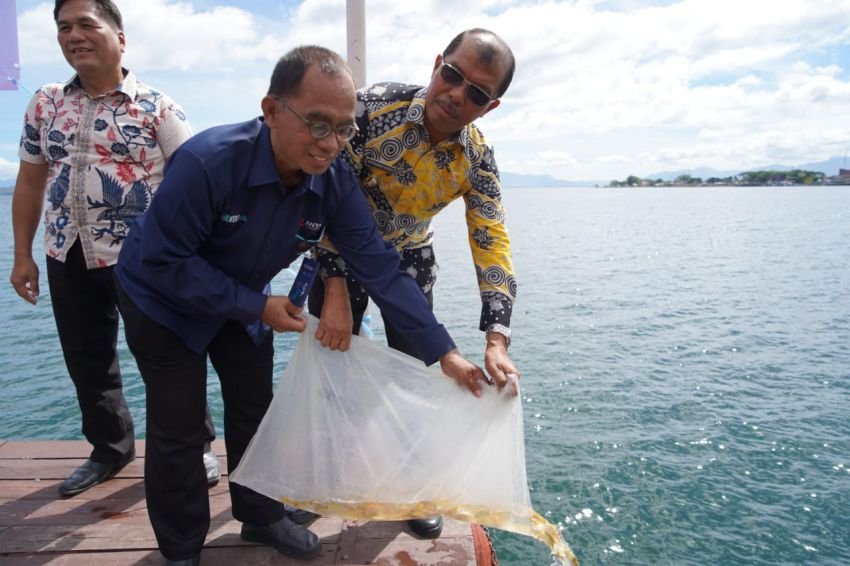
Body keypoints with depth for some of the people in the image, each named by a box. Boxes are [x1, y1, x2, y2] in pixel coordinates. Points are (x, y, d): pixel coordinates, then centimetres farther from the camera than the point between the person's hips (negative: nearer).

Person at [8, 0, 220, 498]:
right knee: (86, 361, 15)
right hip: (69, 257, 5)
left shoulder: (156, 106, -6)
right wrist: (23, 256, 12)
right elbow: (30, 183, 13)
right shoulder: (45, 104, 8)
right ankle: (110, 448, 35)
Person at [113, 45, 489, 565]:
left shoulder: (335, 180, -22)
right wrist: (256, 306, -28)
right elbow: (166, 262, -29)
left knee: (255, 409, 14)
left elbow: (379, 267, -22)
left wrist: (445, 353, -26)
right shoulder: (207, 162, -36)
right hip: (163, 299, -4)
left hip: (242, 301, 5)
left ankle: (262, 516, 37)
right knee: (180, 430, 2)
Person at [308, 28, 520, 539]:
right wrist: (336, 291, -31)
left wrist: (497, 339, -30)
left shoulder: (478, 159, -17)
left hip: (411, 258, 2)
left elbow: (492, 243, -18)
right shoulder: (372, 108, -27)